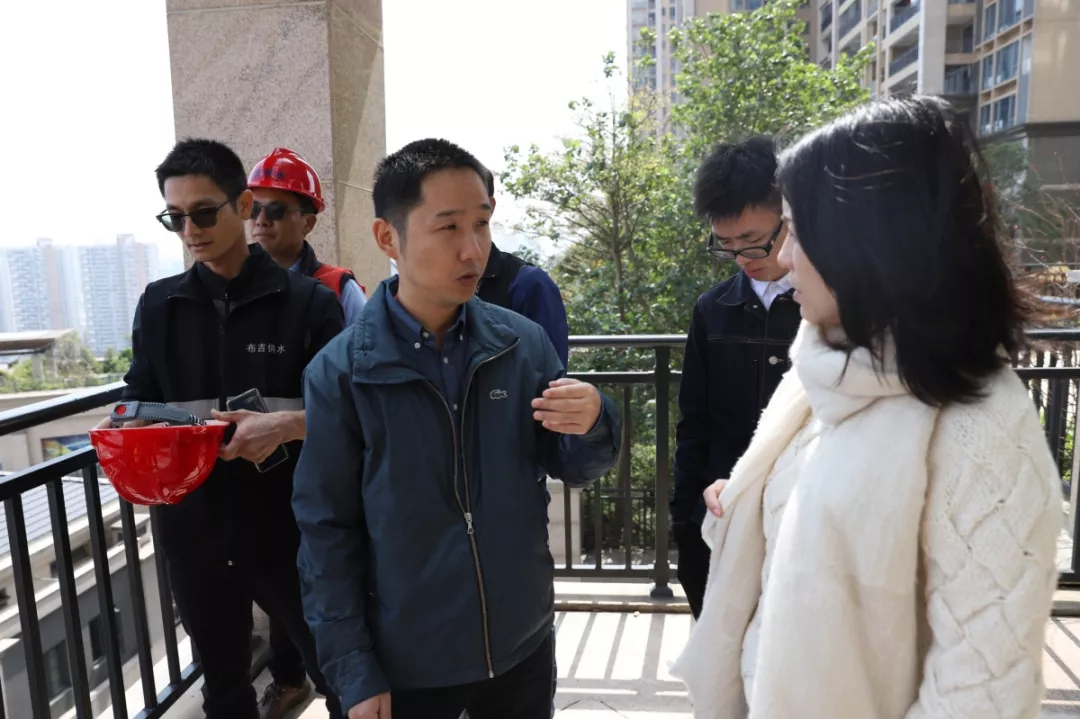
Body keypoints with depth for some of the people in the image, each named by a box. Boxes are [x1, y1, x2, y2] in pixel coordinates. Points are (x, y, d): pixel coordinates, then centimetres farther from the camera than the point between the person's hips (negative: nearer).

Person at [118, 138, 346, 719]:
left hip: (290, 530, -3)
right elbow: (141, 399, 12)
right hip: (194, 530, 4)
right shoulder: (157, 306, 5)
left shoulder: (308, 302, -6)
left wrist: (288, 424, -26)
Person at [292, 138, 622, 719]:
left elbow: (572, 470, 0)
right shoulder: (340, 371, -13)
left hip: (523, 644, 3)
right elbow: (327, 532, -7)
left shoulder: (524, 342, -8)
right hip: (405, 663, -2)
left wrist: (591, 424, -20)